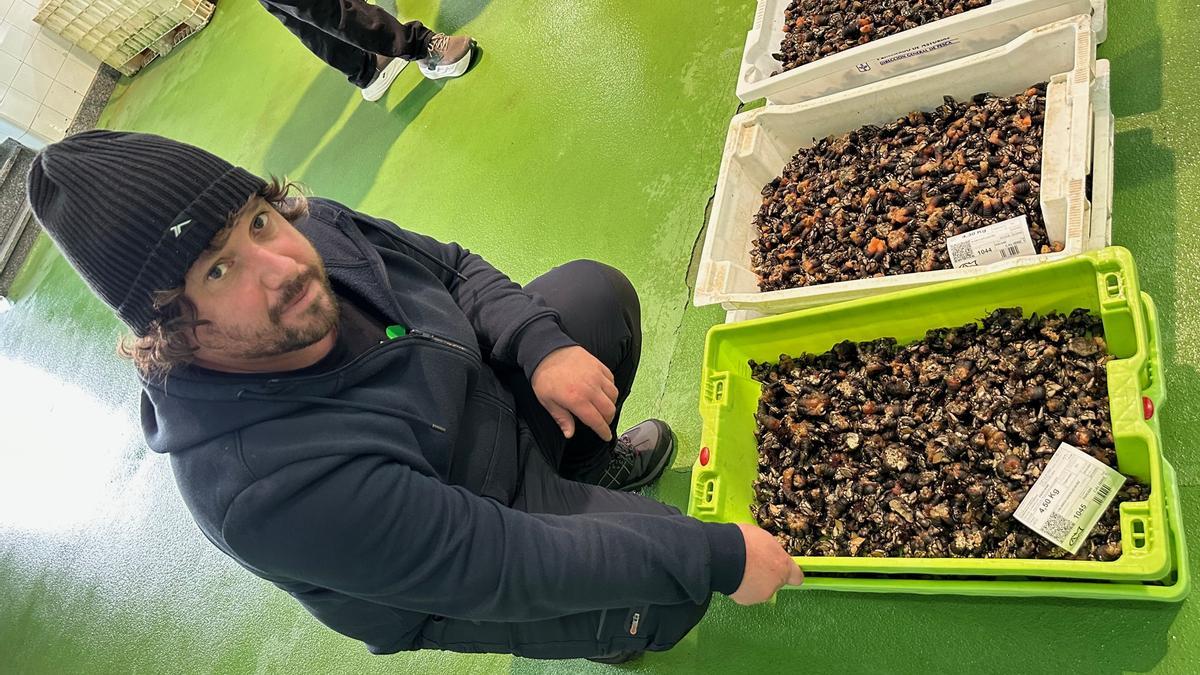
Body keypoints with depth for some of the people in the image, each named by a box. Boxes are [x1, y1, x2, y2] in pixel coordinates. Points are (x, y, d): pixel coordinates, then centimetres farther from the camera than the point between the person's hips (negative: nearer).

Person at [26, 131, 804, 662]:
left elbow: (455, 266, -3)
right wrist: (721, 558, -29)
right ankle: (593, 633, 19)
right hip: (451, 585, -6)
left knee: (599, 289, 4)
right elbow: (510, 566, -36)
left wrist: (541, 344, -22)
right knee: (667, 598, -18)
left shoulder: (317, 230, -22)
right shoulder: (266, 486, -41)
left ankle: (590, 463, 29)